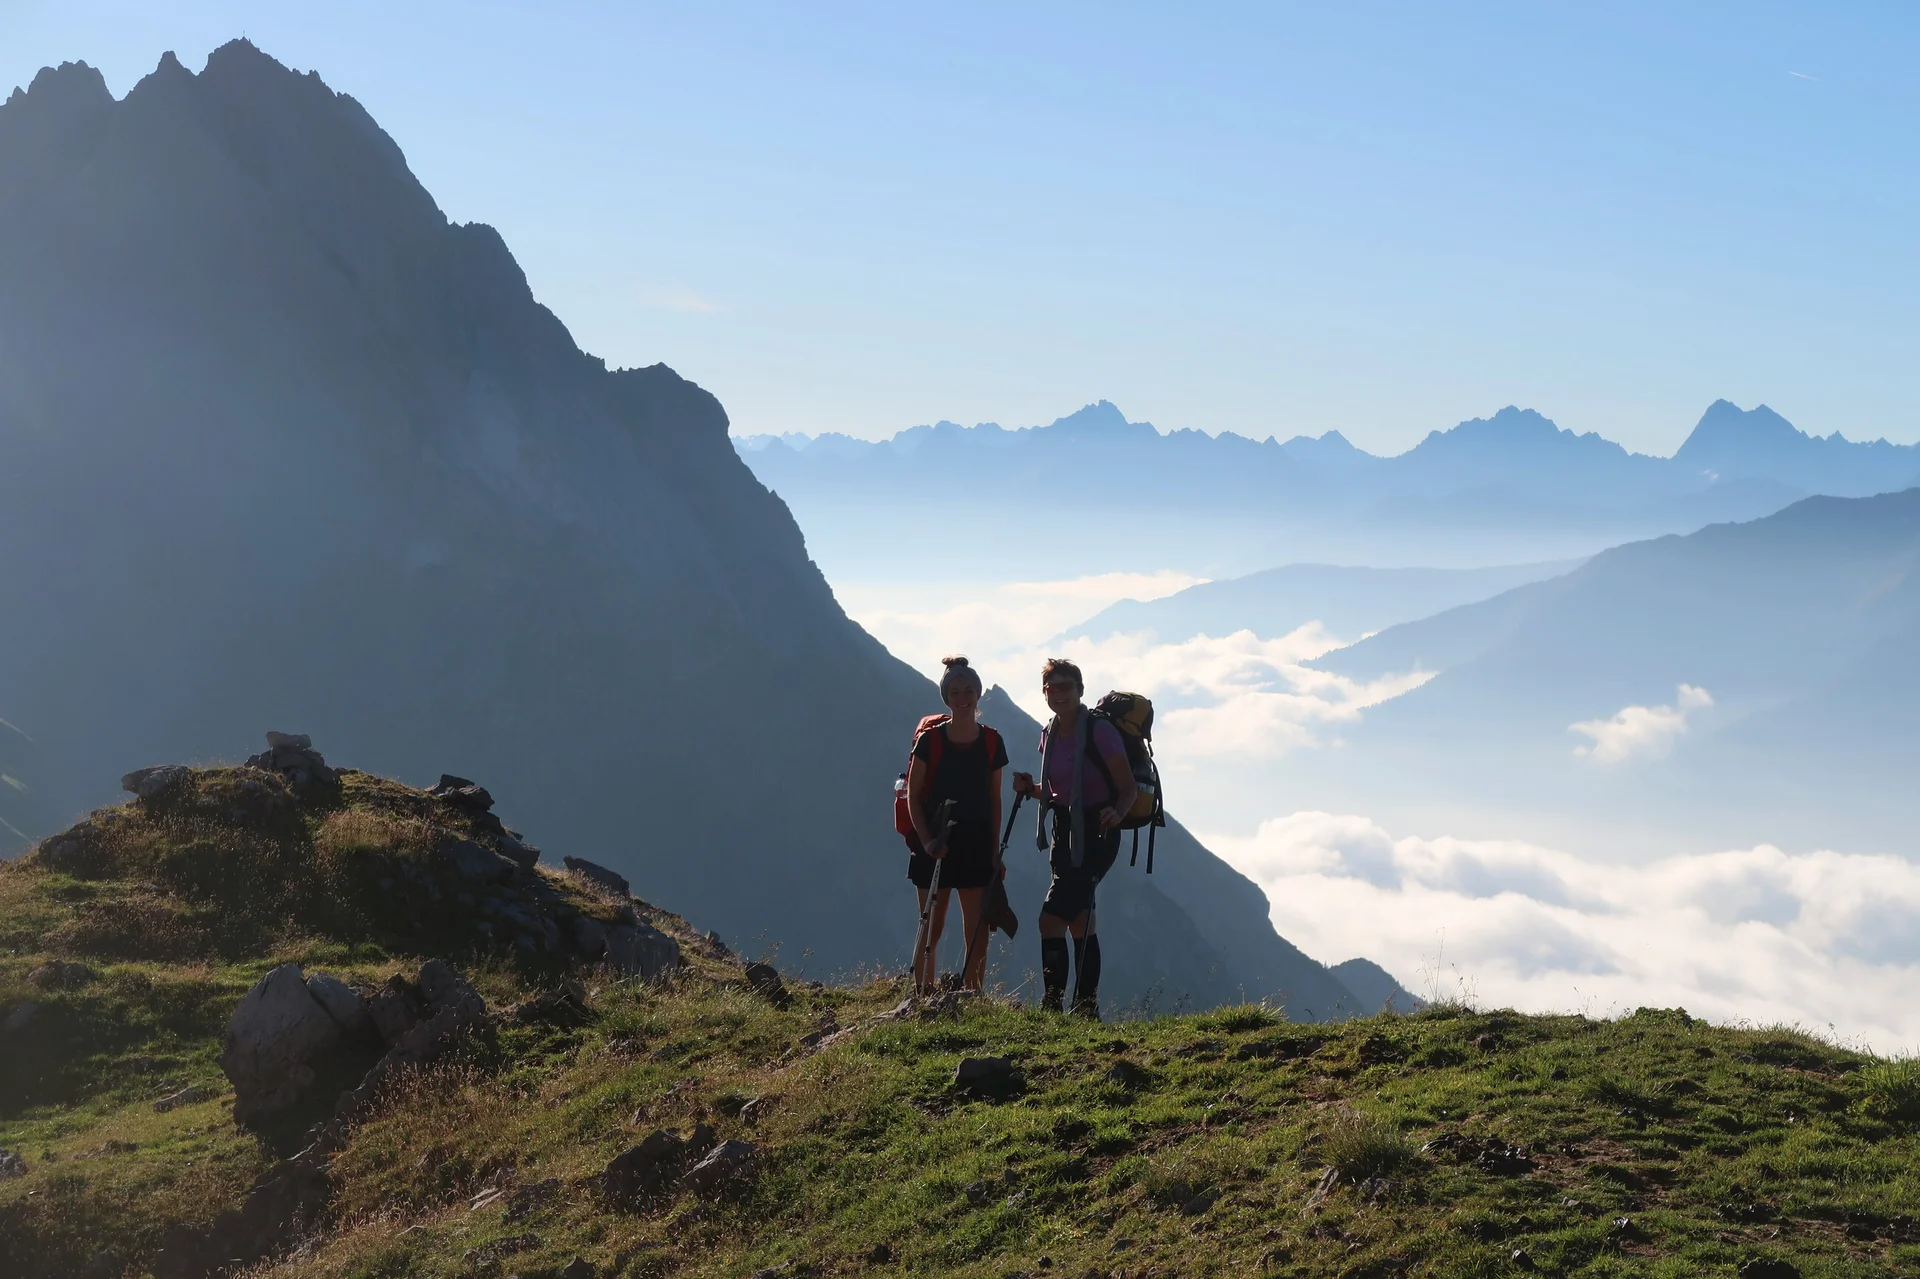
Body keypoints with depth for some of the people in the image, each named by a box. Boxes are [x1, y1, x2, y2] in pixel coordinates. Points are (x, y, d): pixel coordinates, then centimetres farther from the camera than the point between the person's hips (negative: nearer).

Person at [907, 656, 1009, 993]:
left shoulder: (991, 742, 4)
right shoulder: (930, 740, -4)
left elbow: (994, 800, 9)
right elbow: (913, 796, -1)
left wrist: (995, 851, 6)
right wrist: (926, 839, -12)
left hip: (977, 844, 2)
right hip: (936, 843, -2)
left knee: (977, 932, 2)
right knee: (930, 930, 1)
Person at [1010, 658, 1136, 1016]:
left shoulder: (1100, 732, -14)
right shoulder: (1049, 735, 8)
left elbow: (1128, 788, -13)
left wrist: (1116, 813, -33)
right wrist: (1031, 788, -1)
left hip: (1096, 835, -8)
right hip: (1064, 832, 8)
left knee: (1051, 918, -15)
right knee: (1079, 920, 11)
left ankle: (1052, 1005, -11)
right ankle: (1086, 1006, 18)